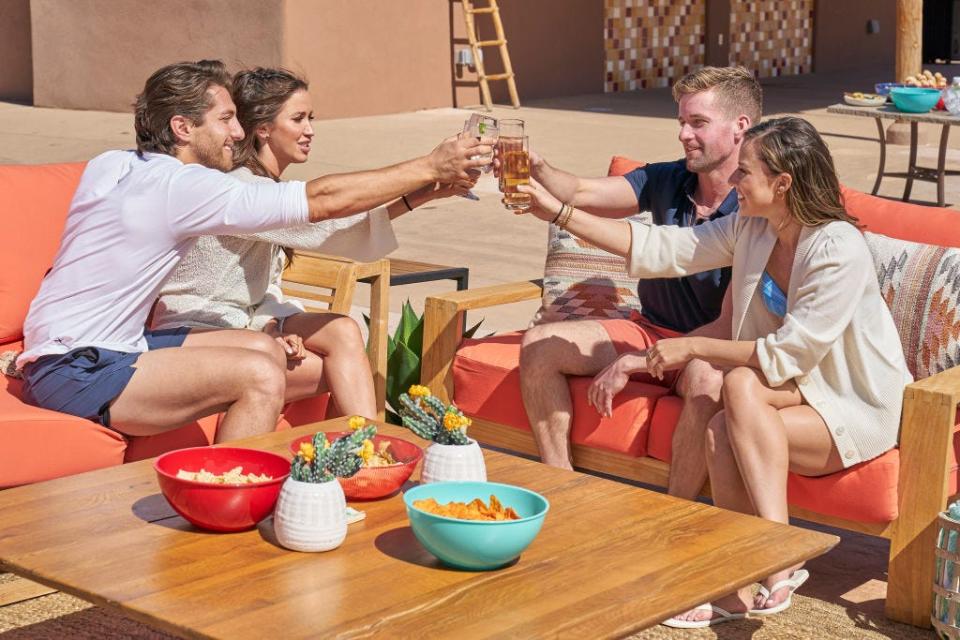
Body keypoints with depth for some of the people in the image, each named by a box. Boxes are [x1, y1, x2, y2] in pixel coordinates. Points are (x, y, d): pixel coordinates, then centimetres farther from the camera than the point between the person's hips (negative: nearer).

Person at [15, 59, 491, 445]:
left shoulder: (109, 165, 7)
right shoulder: (184, 187, -19)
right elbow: (325, 200, -19)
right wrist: (431, 168, -12)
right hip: (72, 373, -10)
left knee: (264, 348, 6)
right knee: (261, 376, -23)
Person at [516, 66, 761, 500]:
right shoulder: (667, 181, 1)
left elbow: (731, 326, -21)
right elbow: (581, 194, -6)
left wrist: (641, 361, -25)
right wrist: (537, 169, -29)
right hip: (649, 329, 7)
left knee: (707, 380, -41)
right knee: (539, 345, -8)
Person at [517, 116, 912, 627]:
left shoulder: (839, 250, -22)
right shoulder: (750, 230, 1)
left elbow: (788, 356, -24)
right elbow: (659, 249, 2)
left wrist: (693, 347, -15)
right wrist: (558, 212, -2)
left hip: (859, 415, -6)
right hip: (802, 392, 6)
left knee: (742, 386, -30)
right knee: (722, 431, -25)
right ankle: (741, 588, -19)